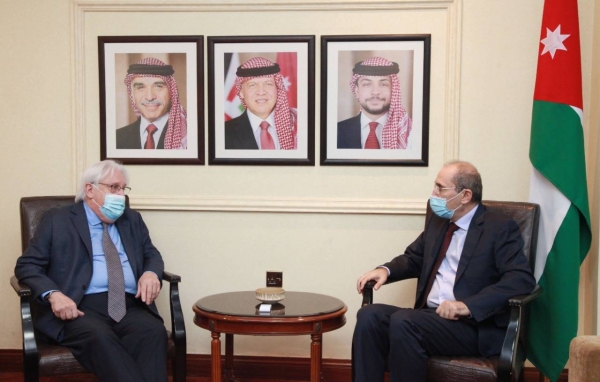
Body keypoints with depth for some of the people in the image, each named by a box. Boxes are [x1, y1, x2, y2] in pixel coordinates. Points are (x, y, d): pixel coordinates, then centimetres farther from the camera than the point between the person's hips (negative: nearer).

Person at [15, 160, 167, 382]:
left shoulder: (133, 220, 22)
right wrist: (53, 294, -15)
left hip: (130, 306, 3)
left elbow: (151, 254, 24)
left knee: (154, 331, -31)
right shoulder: (57, 220, 9)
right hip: (82, 307, -3)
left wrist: (151, 273, -2)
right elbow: (26, 265, 5)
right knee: (98, 336, -38)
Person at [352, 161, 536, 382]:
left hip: (474, 325, -6)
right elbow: (414, 258, 27)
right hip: (429, 317, 7)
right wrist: (385, 270, 3)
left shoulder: (500, 228, -5)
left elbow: (522, 279, -16)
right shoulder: (438, 221, 16)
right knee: (370, 316, -19)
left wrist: (469, 306, -27)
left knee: (403, 321, -31)